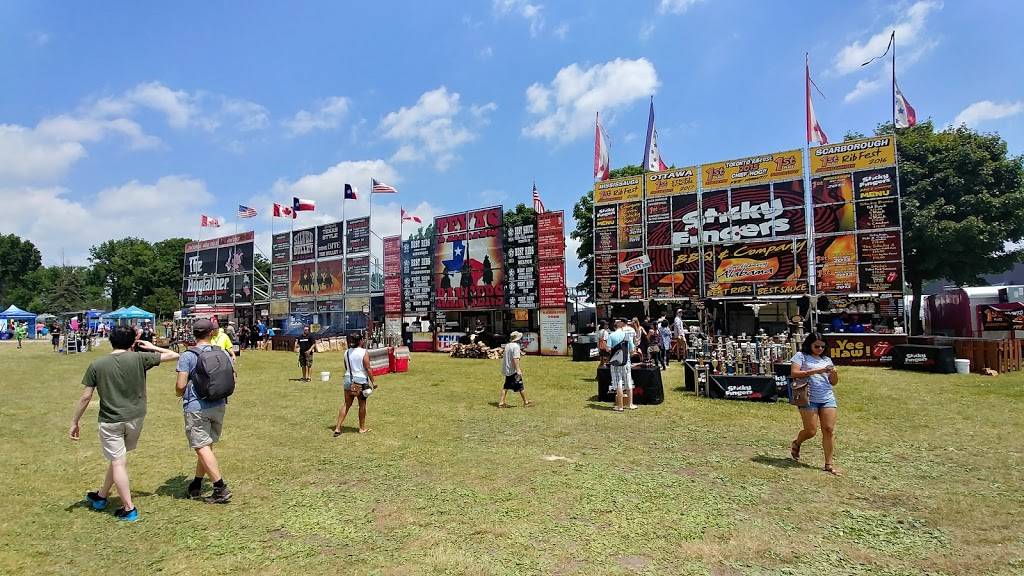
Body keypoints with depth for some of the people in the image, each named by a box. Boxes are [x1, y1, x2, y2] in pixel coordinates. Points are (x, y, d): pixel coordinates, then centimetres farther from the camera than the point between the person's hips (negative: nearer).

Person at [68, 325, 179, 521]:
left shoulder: (97, 365, -6)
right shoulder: (139, 358, -8)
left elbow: (85, 397, -4)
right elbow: (173, 355, -1)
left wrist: (74, 423, 7)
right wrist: (152, 347, 14)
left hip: (110, 421, -1)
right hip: (135, 417, 2)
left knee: (118, 462, 4)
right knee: (118, 457, 21)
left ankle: (129, 509, 7)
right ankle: (102, 496, 37)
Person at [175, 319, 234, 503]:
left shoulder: (188, 356, -11)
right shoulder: (223, 353, 3)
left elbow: (180, 386, -14)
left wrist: (180, 394, 8)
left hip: (196, 407, -5)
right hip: (219, 406, 5)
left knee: (202, 447, -2)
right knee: (206, 445, 17)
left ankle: (221, 488, -7)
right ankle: (196, 486, 29)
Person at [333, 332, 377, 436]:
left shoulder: (347, 352, 5)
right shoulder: (363, 352, -11)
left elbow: (346, 368, 13)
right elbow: (368, 369, -12)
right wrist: (373, 382, -6)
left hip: (348, 379, 5)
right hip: (361, 380, -5)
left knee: (346, 404, 10)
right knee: (362, 404, 8)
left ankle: (338, 428, 6)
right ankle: (362, 428, 18)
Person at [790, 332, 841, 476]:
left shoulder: (827, 360, 18)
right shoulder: (801, 356, 2)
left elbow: (834, 382, 18)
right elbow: (794, 373, -12)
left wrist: (834, 373, -4)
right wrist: (814, 371, -17)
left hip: (827, 399, 5)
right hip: (808, 399, -5)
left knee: (829, 430, -3)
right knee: (811, 431, -6)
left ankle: (829, 464, 6)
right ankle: (796, 443, 27)